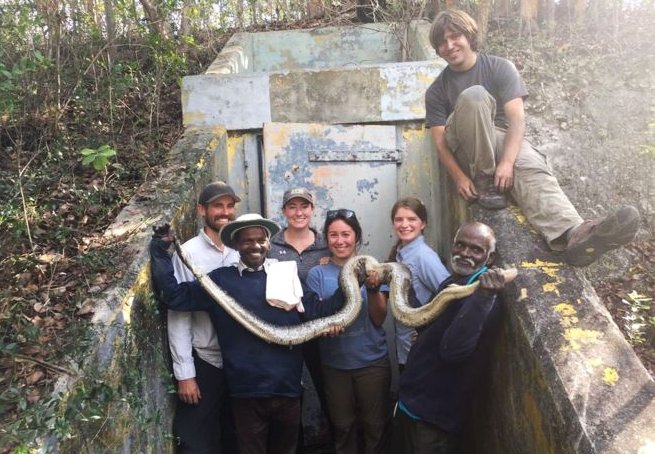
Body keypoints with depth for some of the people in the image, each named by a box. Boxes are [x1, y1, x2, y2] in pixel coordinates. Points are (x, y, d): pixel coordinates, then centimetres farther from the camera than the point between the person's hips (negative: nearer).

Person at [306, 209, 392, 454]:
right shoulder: (318, 273, -2)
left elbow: (379, 319, -5)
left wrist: (373, 288, -22)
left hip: (372, 361, 0)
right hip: (334, 364, 1)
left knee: (376, 426, 8)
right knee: (343, 427, 15)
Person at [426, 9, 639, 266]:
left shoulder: (500, 68, 1)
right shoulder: (437, 91, 4)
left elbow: (516, 119, -11)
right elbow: (440, 142, -3)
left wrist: (507, 162, -28)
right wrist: (459, 177, -21)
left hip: (504, 141, 1)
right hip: (469, 150, 0)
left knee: (531, 167, -36)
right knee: (473, 95, -29)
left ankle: (571, 233, -65)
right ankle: (484, 181, -23)